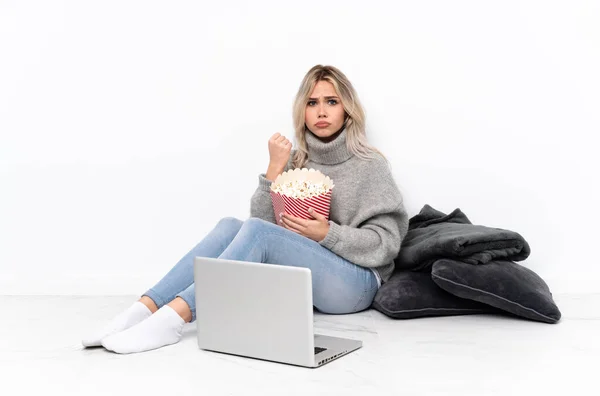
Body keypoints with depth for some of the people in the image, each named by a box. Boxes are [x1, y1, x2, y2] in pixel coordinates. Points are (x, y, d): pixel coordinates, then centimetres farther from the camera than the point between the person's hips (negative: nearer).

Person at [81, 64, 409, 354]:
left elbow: (386, 242, -5)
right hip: (300, 276, 5)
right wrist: (274, 168, -9)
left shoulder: (370, 165, -1)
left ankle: (172, 319, -39)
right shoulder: (295, 161, 11)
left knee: (256, 232, -29)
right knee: (230, 226, -21)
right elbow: (265, 222, 2)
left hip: (354, 284, -4)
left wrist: (327, 233, -17)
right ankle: (144, 309, -31)